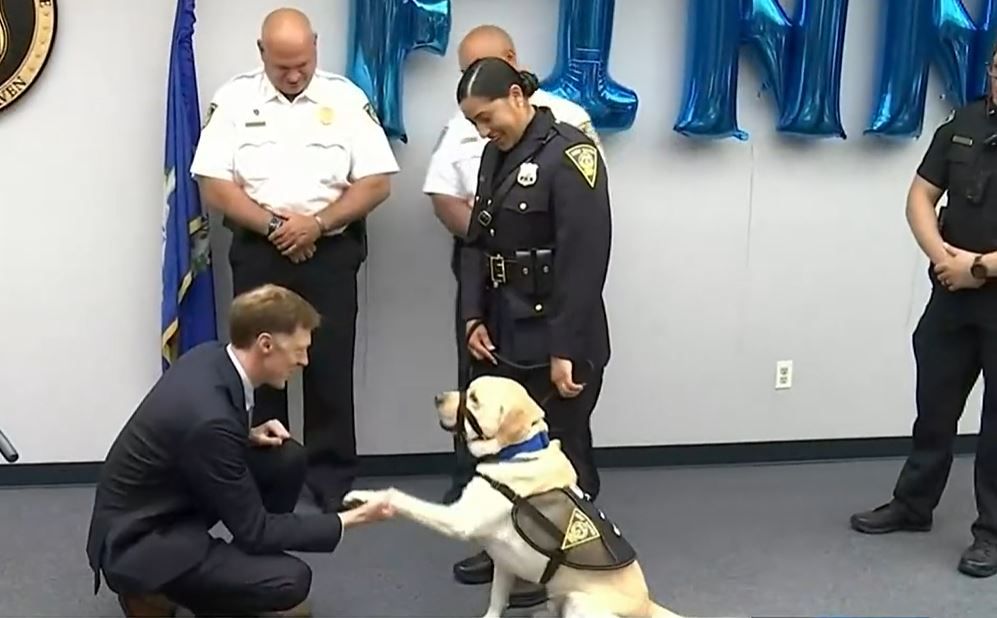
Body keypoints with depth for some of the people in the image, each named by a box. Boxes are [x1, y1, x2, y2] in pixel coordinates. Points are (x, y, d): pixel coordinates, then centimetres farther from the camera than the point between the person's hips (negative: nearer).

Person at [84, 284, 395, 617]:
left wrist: (247, 436, -3)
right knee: (290, 580, -21)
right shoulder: (211, 418, -32)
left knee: (287, 458, 0)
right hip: (137, 541, -9)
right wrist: (348, 520, -16)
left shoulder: (210, 356, -6)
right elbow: (253, 530, -22)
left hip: (169, 502, 9)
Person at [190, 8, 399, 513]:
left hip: (331, 253, 0)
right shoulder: (234, 99, 0)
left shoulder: (346, 99, 0)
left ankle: (333, 479, 14)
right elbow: (213, 185, -4)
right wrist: (272, 224, -14)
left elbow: (377, 182, -3)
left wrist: (318, 223, -13)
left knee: (330, 367, 2)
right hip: (259, 253, 1)